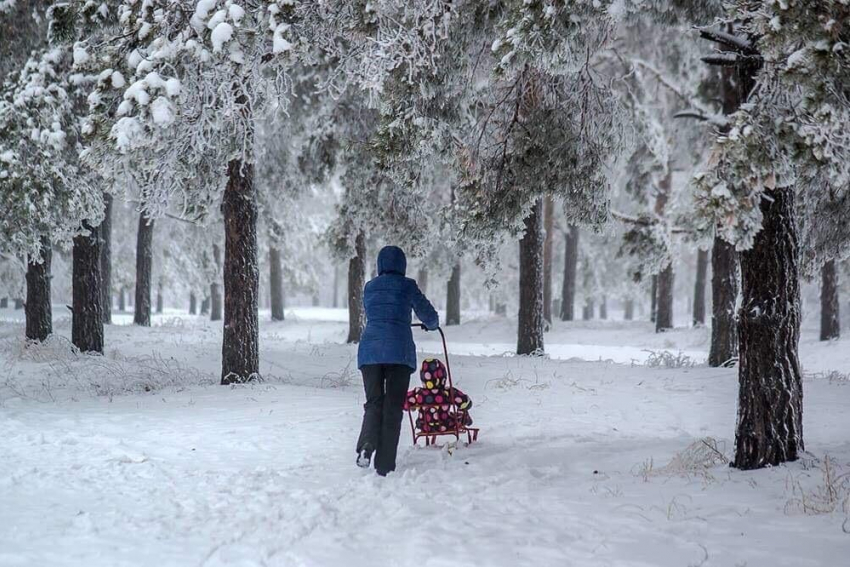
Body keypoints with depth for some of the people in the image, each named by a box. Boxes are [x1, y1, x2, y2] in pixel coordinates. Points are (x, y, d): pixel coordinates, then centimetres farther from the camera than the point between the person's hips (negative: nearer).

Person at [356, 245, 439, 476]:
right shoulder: (407, 286, 2)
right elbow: (429, 315, 9)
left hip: (370, 350, 3)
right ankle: (384, 465, 0)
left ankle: (366, 445, -19)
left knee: (373, 403, 9)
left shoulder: (369, 287, 13)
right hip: (400, 351, -3)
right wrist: (432, 325, 33)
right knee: (393, 408, 3)